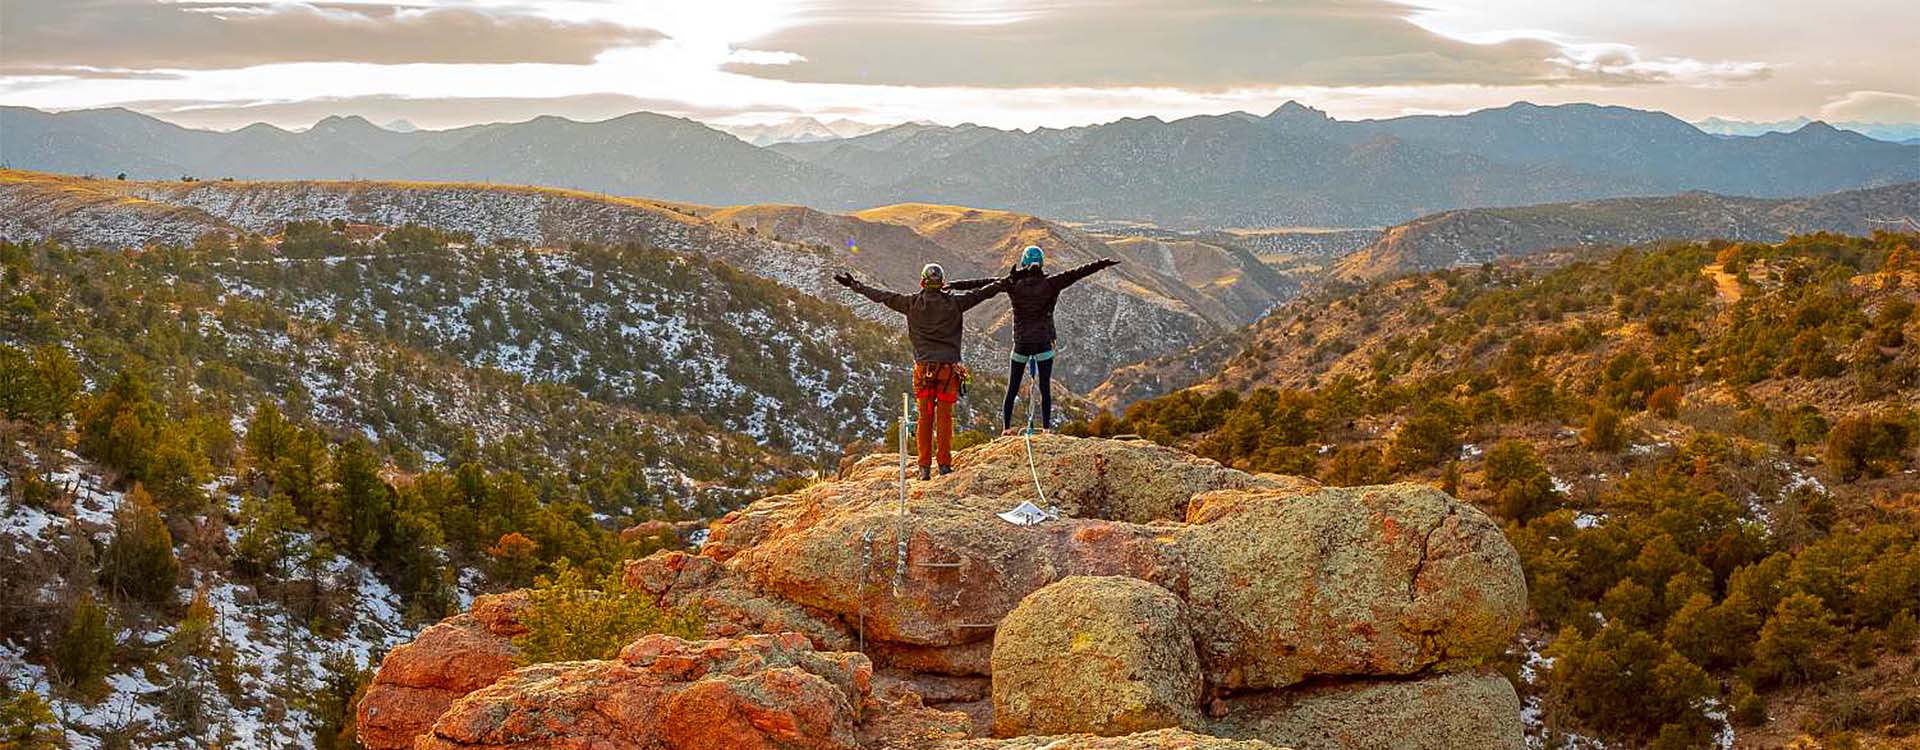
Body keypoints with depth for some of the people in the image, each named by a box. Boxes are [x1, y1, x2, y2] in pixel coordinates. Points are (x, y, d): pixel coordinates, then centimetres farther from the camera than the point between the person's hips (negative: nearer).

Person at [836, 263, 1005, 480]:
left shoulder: (912, 303, 1)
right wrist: (1005, 283, 19)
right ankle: (944, 464, 5)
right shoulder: (954, 303, -1)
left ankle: (925, 466, 6)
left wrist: (854, 285, 17)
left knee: (925, 417, 7)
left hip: (923, 367, 1)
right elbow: (981, 293, 7)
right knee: (944, 417, 4)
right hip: (949, 367, -1)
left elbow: (883, 296, 8)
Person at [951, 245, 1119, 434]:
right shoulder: (1050, 284, -8)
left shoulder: (1014, 284, -5)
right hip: (1043, 344, -1)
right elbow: (1077, 273, -8)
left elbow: (983, 283, -3)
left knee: (1012, 388, 10)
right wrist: (1103, 264, -5)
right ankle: (1046, 427, 3)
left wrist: (952, 285, 1)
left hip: (1021, 344, 1)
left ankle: (1007, 427, 11)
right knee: (1045, 388, 5)